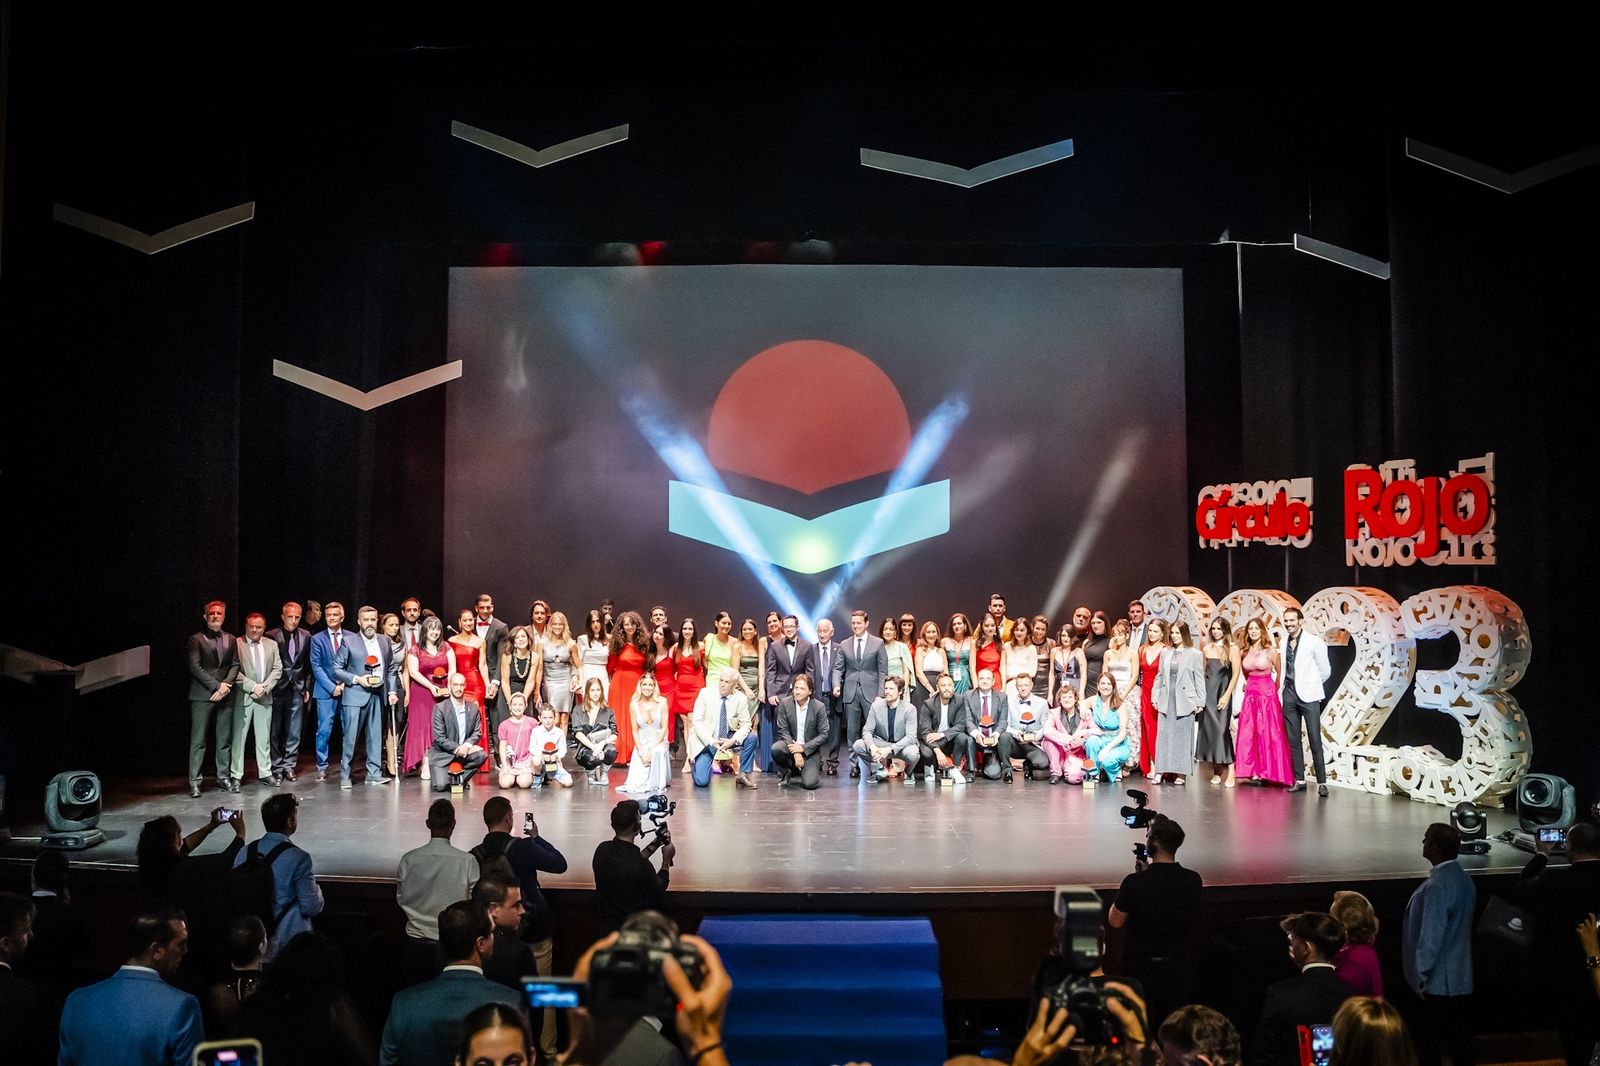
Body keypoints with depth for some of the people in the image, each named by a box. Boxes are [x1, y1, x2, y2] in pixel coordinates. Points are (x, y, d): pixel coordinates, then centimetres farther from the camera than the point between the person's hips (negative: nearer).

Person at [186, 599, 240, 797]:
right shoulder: (196, 639, 1)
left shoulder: (230, 639, 14)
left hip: (225, 695, 4)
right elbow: (195, 667, -7)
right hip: (202, 696, -4)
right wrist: (216, 686, -12)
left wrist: (225, 685, -7)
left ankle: (223, 777, 13)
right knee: (198, 740, -3)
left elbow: (235, 665, 10)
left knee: (225, 739, 6)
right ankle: (194, 781, 0)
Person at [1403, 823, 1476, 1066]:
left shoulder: (1437, 886, -23)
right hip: (1461, 978, 8)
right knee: (1460, 1039, 14)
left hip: (1438, 981, -8)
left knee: (1428, 1040, 4)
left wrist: (1419, 976, -14)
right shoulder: (1463, 879, 4)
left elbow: (1430, 938, -23)